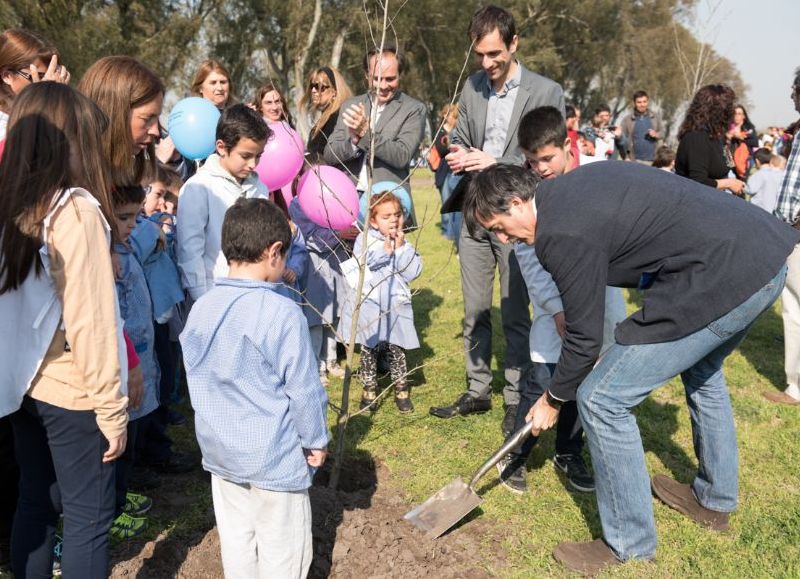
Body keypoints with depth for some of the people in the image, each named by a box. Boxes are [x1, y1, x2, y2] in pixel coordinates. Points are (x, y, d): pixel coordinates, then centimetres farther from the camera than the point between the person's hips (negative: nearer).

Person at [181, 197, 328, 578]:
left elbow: (196, 381, 8)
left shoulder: (201, 309, -3)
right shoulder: (282, 313, -23)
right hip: (274, 458, -6)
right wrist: (315, 440, -2)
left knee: (236, 541, 21)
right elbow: (303, 389, -18)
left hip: (219, 450, 6)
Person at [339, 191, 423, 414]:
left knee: (396, 349, 5)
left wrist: (400, 248, -12)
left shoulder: (405, 243, 5)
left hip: (395, 305, 1)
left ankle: (401, 390, 20)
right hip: (367, 303, -1)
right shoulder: (365, 238, 0)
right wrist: (385, 250, -16)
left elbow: (413, 272, -8)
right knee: (368, 349, 8)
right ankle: (369, 389, 23)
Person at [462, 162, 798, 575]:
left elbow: (585, 337, -6)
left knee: (601, 399, -4)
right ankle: (715, 500, 50)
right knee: (701, 368, 34)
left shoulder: (562, 234, -14)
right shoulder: (573, 185, 14)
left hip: (725, 277, -11)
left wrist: (554, 401, 10)